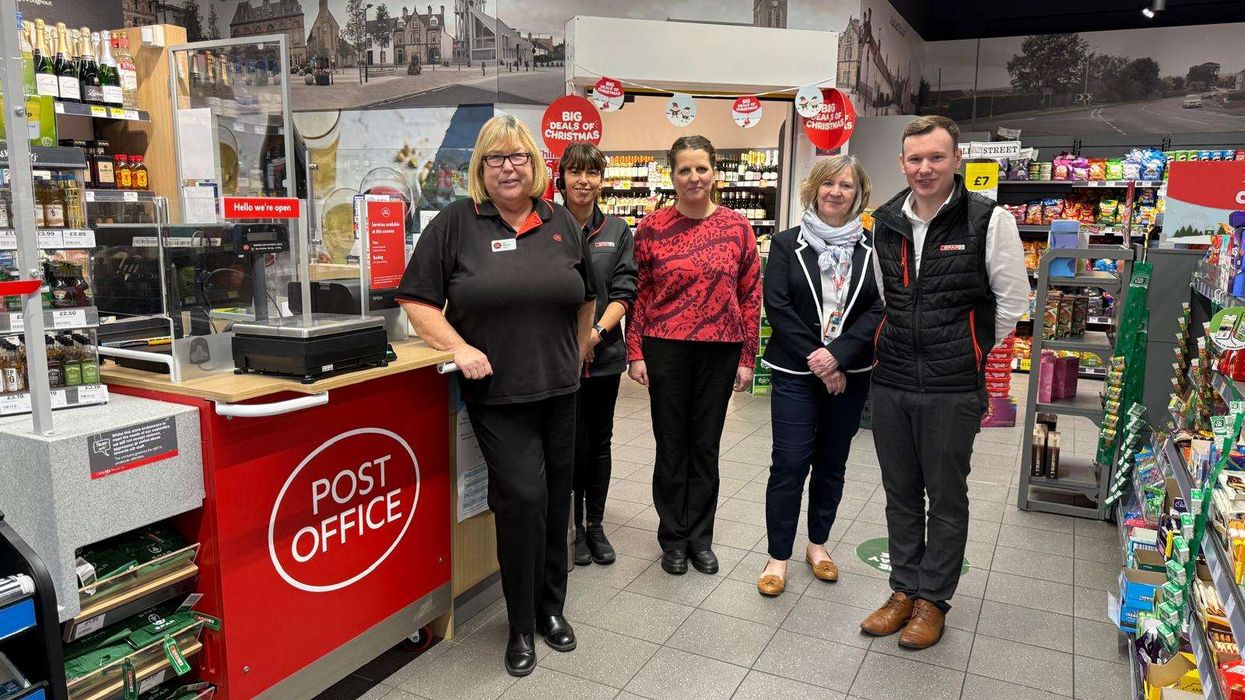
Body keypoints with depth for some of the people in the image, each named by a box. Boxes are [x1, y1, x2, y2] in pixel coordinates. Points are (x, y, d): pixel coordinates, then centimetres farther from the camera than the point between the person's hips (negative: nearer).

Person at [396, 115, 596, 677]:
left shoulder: (561, 223, 8)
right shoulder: (456, 223, -3)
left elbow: (585, 298, 19)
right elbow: (417, 301, -4)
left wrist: (578, 356, 18)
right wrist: (459, 347, -16)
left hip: (558, 390, 4)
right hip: (496, 393, -4)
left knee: (555, 501, 12)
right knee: (523, 497, -8)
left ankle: (551, 608, 32)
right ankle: (521, 626, 13)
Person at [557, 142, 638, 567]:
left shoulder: (618, 232, 7)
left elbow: (624, 291, 1)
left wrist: (597, 331, -14)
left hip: (604, 353, 3)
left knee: (599, 442, 13)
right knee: (574, 444, 2)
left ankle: (595, 525, 28)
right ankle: (574, 526, 21)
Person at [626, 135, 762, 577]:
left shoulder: (737, 227, 2)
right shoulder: (652, 228, -1)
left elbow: (751, 295, 4)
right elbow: (638, 293, 1)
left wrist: (747, 357, 1)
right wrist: (635, 353, -4)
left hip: (720, 350, 1)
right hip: (666, 350, -1)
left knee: (706, 445, 11)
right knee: (671, 445, 8)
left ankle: (699, 537, 26)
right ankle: (673, 538, 24)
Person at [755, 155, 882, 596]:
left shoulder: (870, 248, 4)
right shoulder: (787, 244, 0)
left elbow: (877, 309, -3)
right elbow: (777, 308, -7)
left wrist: (838, 354, -17)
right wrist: (816, 362, -12)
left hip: (850, 374, 2)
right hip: (796, 373, -2)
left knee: (832, 463, 13)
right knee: (790, 464, -3)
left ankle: (818, 543, 30)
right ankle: (778, 557, 9)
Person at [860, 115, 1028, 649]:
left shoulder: (988, 220, -9)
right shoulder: (885, 222, 6)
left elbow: (1012, 299, -2)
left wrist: (972, 352, 4)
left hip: (952, 388, -4)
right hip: (891, 382, 5)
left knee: (947, 498, 9)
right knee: (900, 493, 15)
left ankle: (933, 599, 25)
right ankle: (904, 589, 31)